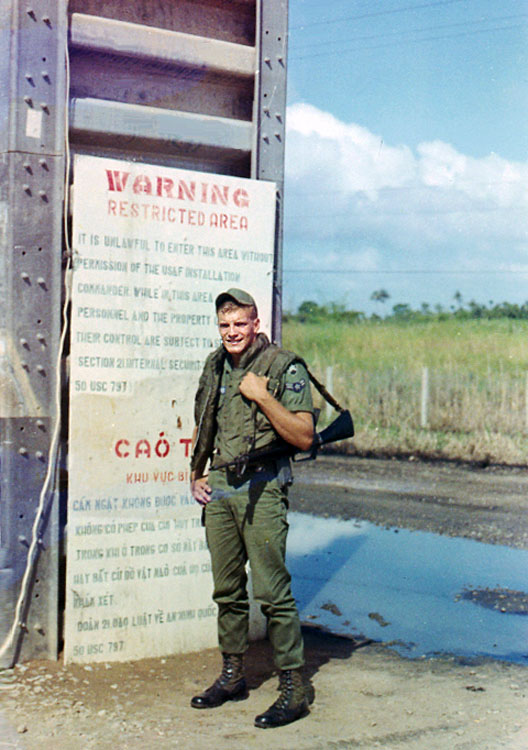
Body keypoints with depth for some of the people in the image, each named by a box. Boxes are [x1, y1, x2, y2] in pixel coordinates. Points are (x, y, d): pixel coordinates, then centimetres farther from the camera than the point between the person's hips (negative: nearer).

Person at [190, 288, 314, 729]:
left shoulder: (284, 368, -7)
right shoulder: (216, 366, 13)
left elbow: (304, 437, -13)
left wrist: (263, 396, -20)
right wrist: (197, 474, 15)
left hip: (261, 488, -6)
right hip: (218, 487, 7)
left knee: (272, 591, -7)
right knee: (227, 589, 13)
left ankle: (293, 689, 2)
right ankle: (233, 676, 26)